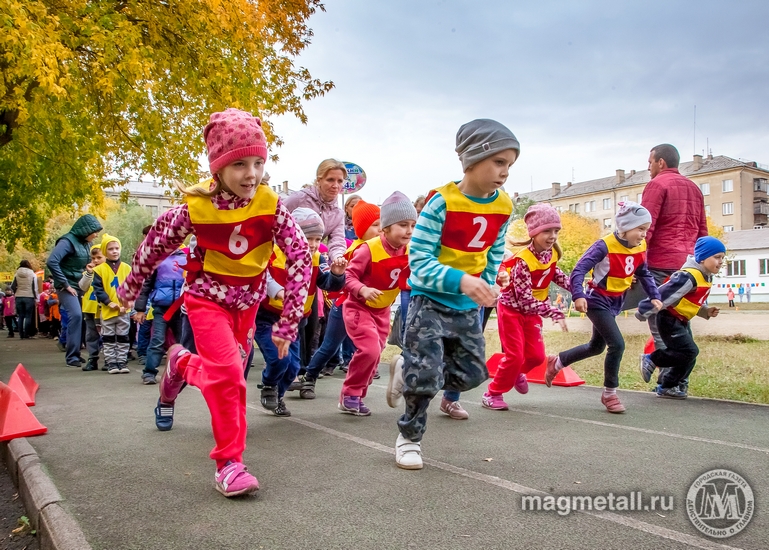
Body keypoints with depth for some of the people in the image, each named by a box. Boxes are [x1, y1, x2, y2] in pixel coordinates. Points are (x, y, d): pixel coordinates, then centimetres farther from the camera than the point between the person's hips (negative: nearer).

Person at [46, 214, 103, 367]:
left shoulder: (85, 243, 9)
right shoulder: (68, 241, -15)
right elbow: (51, 262, -25)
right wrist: (65, 284, -21)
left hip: (80, 286, 8)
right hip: (68, 286, -8)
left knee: (78, 317, 5)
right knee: (75, 315, -20)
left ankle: (75, 353, 16)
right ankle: (71, 356, -14)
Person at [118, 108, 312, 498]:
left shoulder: (271, 205, -18)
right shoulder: (196, 207, -21)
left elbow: (300, 257, -17)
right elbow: (154, 246, -4)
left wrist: (289, 321, -19)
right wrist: (130, 289, 9)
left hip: (247, 301, 4)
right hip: (206, 297, -3)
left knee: (227, 373, 13)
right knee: (228, 372, -18)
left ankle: (182, 366, 46)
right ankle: (229, 462, -4)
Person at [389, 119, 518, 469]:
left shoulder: (503, 207, -3)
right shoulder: (441, 202, -21)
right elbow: (419, 260, -25)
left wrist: (484, 288, 2)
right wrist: (460, 280, -39)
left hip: (468, 306, 6)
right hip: (430, 299, -6)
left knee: (472, 372, 9)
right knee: (426, 374, -7)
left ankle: (406, 375, 32)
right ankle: (410, 437, 18)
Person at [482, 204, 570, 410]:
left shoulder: (552, 253, -7)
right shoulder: (523, 260, -30)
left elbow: (555, 274, 14)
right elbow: (525, 299, -31)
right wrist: (554, 313, -34)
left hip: (532, 311, 7)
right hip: (512, 308, -7)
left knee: (537, 355, 5)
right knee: (515, 356, -7)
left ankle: (517, 374, 38)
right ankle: (493, 394, 10)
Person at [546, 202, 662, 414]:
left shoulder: (640, 248, -2)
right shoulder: (605, 246, -24)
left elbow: (644, 274, 12)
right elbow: (579, 270, -28)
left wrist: (654, 296, 0)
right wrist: (578, 295, -41)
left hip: (615, 303, 8)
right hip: (598, 301, -8)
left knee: (596, 347, 18)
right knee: (617, 344, -16)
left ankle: (557, 362, 39)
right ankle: (609, 393, 3)